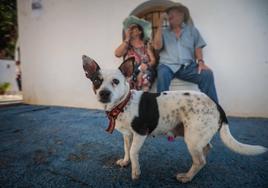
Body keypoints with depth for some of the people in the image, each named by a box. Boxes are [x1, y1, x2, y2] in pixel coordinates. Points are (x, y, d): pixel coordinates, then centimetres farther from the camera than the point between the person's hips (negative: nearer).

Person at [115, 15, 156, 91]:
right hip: (130, 71, 1)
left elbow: (153, 60, 7)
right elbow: (117, 54, -2)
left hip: (145, 70, 0)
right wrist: (127, 39, 3)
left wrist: (147, 65, -16)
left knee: (143, 75, -37)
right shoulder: (126, 45, 19)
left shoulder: (146, 44, 17)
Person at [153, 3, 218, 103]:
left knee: (207, 74, -24)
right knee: (162, 74, -36)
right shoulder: (164, 32, 17)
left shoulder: (191, 29, 19)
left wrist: (200, 62, -7)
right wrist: (160, 24, 2)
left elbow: (198, 47, 11)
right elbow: (157, 46, -1)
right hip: (168, 65, -1)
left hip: (188, 66, 1)